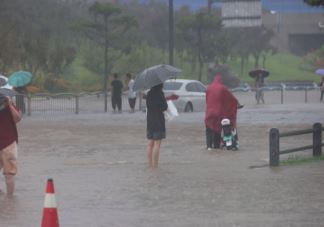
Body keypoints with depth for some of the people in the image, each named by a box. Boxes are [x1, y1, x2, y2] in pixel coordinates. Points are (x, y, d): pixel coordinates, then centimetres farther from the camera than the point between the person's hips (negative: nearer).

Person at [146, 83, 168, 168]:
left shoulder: (149, 94, 5)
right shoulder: (159, 94, -15)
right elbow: (164, 107, -16)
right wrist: (165, 101, 6)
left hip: (149, 122, 6)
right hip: (158, 122, -6)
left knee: (150, 144, 10)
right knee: (157, 144, -5)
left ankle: (150, 164, 12)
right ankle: (155, 165, -7)